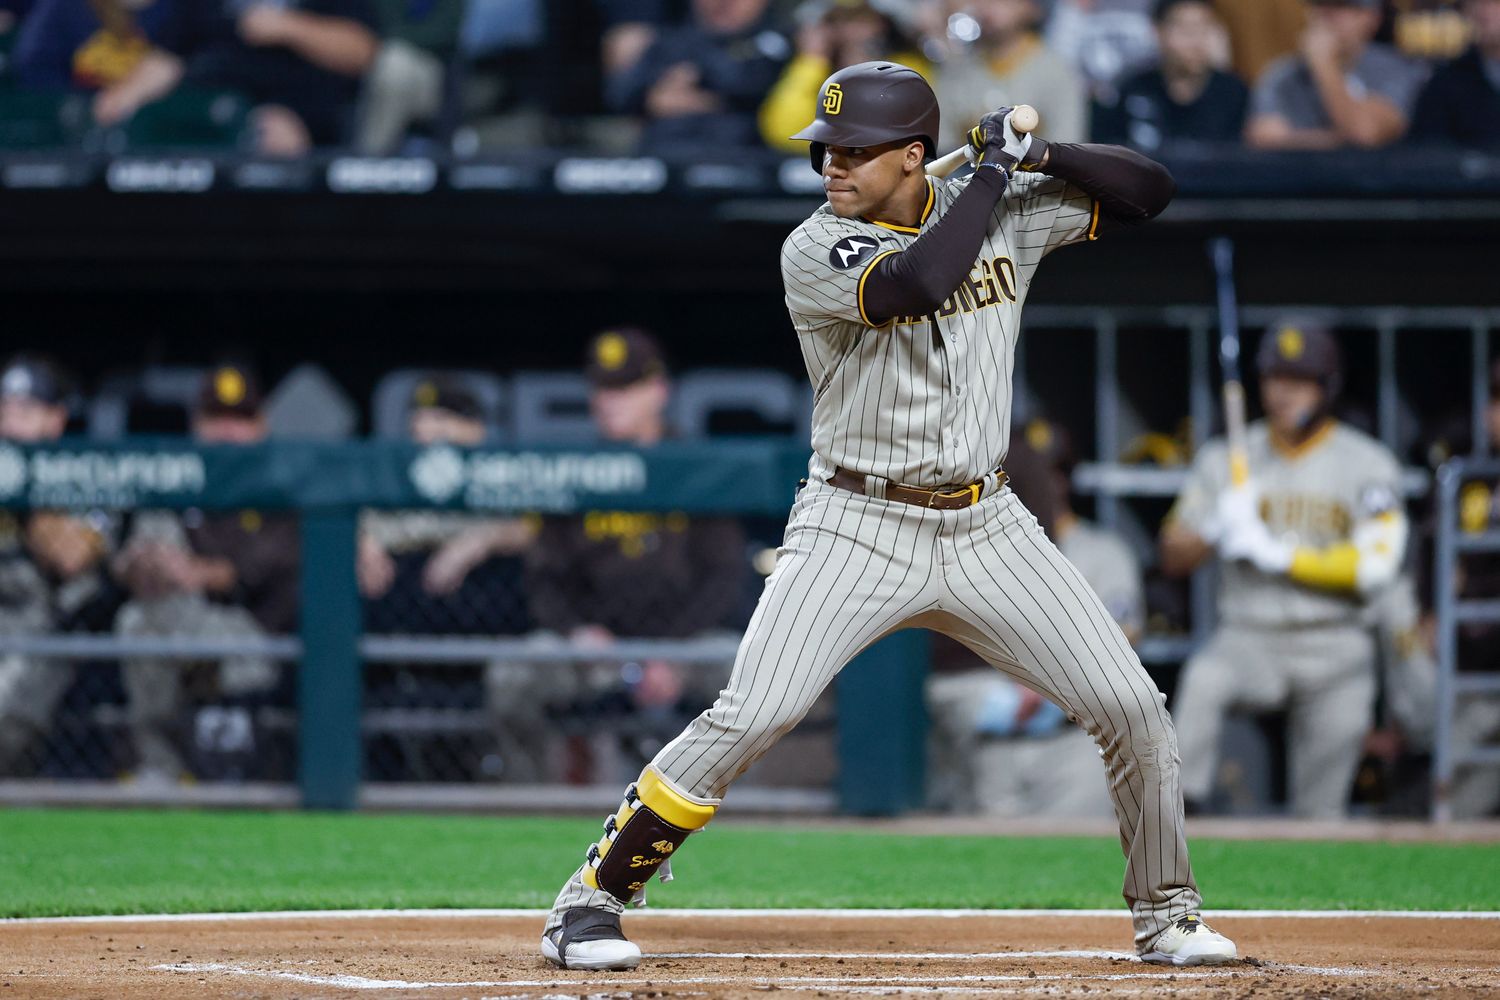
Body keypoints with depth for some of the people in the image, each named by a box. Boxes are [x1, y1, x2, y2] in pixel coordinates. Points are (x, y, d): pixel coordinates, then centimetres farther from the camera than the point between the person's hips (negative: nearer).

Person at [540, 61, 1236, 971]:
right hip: (857, 529, -4)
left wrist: (1042, 155, -9)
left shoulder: (1005, 213, 2)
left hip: (987, 528, 4)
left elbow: (1148, 190, 7)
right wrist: (994, 172, -20)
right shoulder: (816, 250, -12)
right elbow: (917, 282, -31)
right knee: (748, 719, -18)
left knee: (1134, 709, -1)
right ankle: (590, 901, -6)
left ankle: (1166, 912, 18)